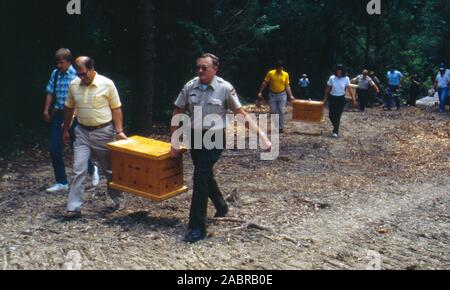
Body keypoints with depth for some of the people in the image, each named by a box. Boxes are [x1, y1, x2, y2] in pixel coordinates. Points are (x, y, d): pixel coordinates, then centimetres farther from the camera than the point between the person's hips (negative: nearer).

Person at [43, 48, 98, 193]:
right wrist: (46, 110, 9)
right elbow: (50, 93, 14)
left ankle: (92, 169, 36)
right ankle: (61, 182, 15)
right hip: (58, 114, 6)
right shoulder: (55, 73, 4)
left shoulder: (76, 75, -14)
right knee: (54, 149, 3)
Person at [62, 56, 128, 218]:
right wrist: (65, 130, 18)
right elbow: (69, 108, 13)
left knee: (110, 169, 11)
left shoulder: (107, 84, -10)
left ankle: (118, 199, 30)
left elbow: (116, 109, -5)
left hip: (103, 132, -2)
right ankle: (74, 208, -2)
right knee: (79, 170, -5)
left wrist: (119, 131, -12)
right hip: (82, 132, 3)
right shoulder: (73, 85, 0)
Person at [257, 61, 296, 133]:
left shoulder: (286, 74, -1)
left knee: (282, 111, -3)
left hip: (282, 95, 0)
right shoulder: (271, 73, -6)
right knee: (273, 112, 4)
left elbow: (287, 86, 2)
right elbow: (265, 83, -1)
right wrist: (260, 92, -7)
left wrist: (291, 96, -5)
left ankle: (281, 127, 4)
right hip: (273, 95, 0)